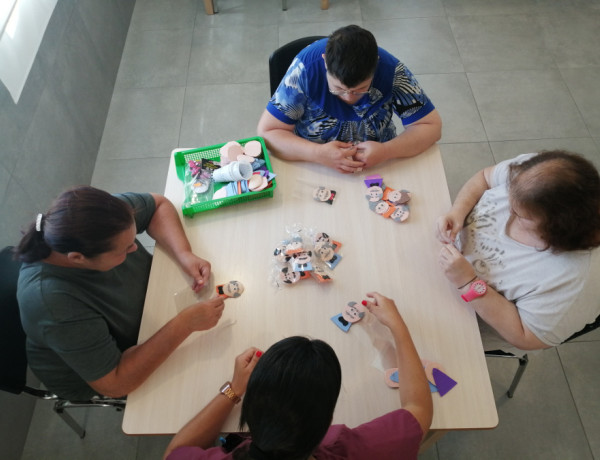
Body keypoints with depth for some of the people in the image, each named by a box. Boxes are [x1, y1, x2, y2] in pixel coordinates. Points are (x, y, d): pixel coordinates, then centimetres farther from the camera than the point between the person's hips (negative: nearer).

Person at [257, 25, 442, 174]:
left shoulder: (392, 71, -19)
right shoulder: (306, 67, -22)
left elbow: (432, 126, -11)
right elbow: (267, 131, -18)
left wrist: (386, 151, -28)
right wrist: (318, 154, -32)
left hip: (376, 167, 2)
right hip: (313, 167, -1)